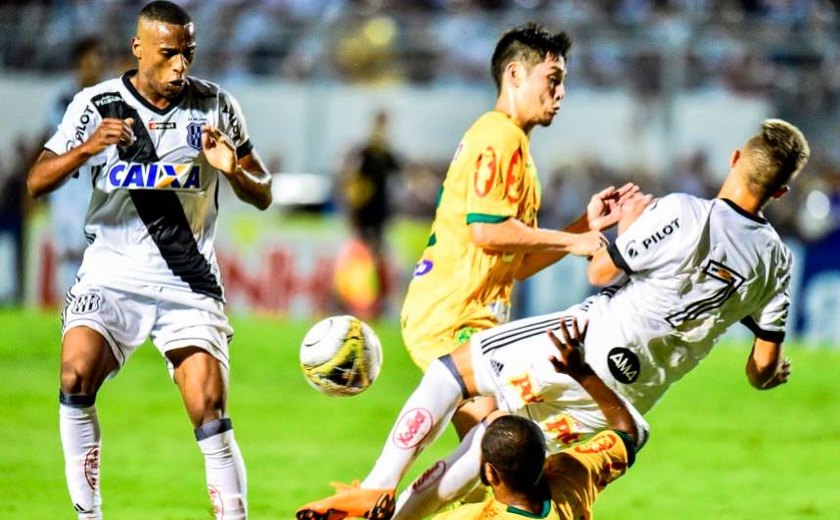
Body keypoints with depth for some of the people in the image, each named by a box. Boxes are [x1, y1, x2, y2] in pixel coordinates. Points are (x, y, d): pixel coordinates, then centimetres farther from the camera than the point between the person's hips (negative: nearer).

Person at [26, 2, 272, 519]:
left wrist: (234, 170, -15)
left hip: (190, 285, 0)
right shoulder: (97, 104, 0)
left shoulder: (216, 106, 2)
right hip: (112, 277, 0)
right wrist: (86, 149, -24)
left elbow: (263, 196, 7)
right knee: (77, 374, -24)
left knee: (210, 414, -12)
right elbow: (37, 181, -5)